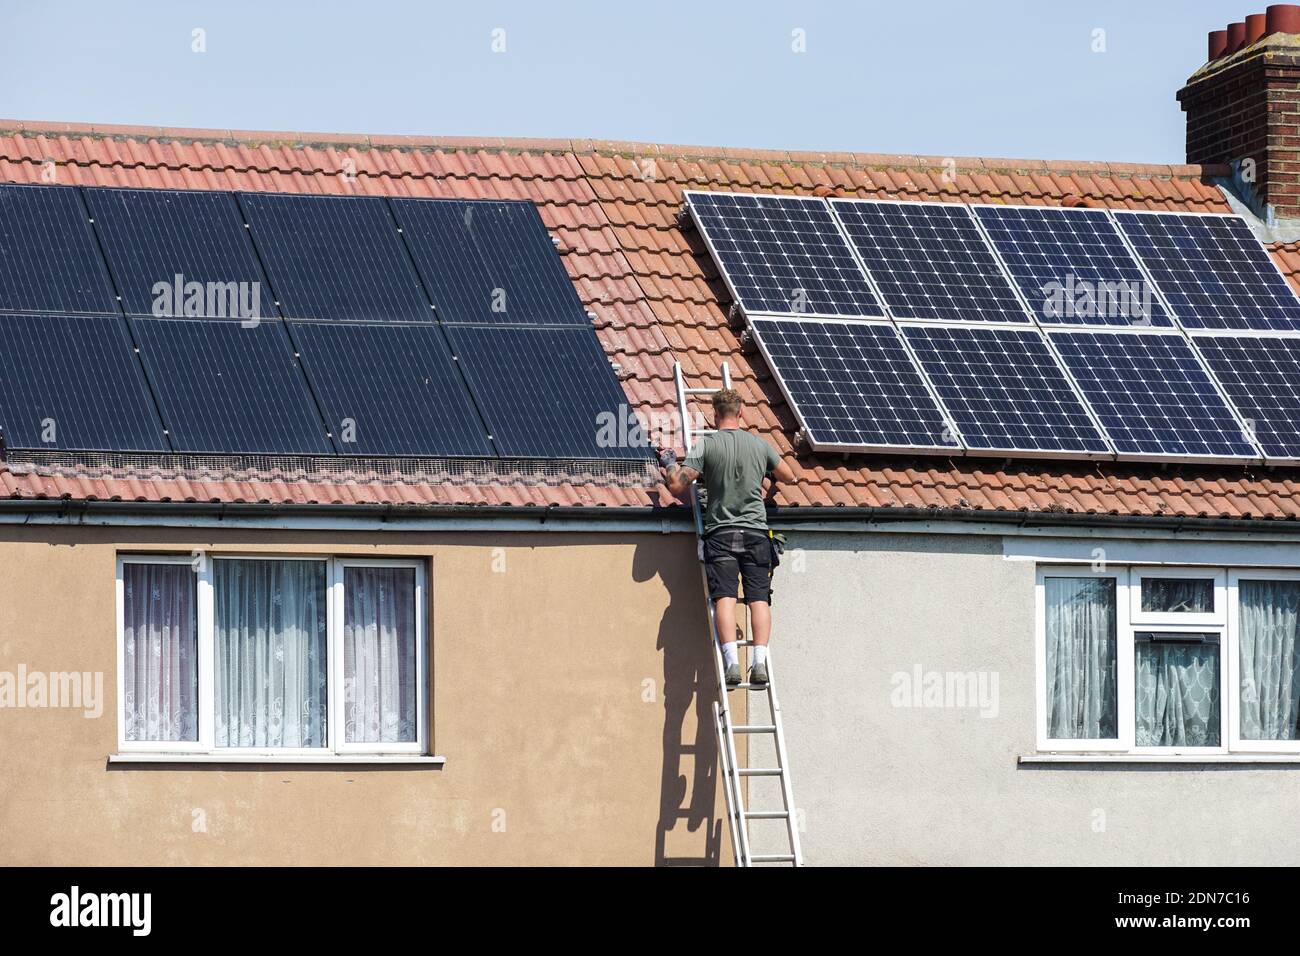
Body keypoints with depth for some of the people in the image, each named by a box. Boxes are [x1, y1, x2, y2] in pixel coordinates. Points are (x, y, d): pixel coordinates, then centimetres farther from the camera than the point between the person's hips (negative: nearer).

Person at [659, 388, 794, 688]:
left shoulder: (707, 445, -2)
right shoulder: (760, 445, 9)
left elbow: (678, 486, -4)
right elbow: (789, 476, 25)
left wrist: (669, 463, 15)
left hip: (720, 533, -2)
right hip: (755, 532, 2)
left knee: (724, 596, -10)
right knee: (759, 598, -2)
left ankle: (732, 662, -24)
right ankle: (760, 661, -15)